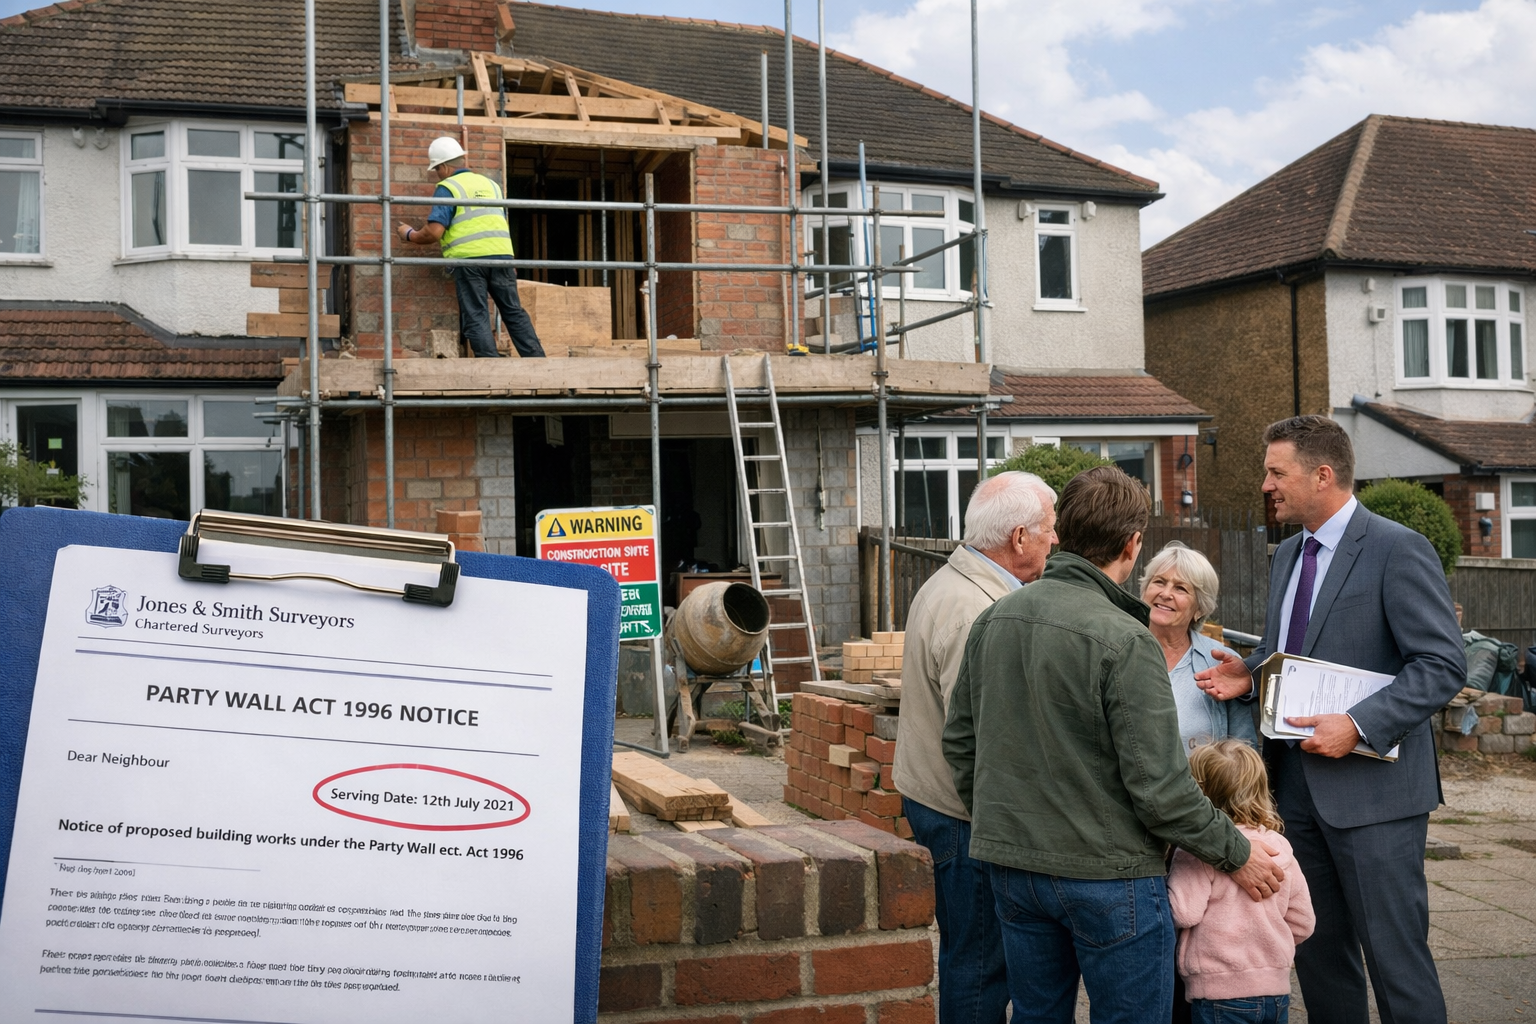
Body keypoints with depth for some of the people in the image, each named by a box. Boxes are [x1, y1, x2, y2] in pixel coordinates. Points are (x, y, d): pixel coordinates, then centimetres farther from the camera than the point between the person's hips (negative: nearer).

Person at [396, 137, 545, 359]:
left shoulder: (447, 188, 1)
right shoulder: (491, 184, 20)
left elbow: (433, 232, -8)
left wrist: (409, 235, 9)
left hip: (468, 259, -5)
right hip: (501, 255, 5)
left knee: (476, 318, -1)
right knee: (514, 312, 8)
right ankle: (536, 358, 1)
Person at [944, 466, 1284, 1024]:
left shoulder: (992, 619, 2)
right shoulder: (1122, 639, -19)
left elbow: (960, 741, 10)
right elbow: (1160, 784, -19)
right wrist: (1236, 853, -5)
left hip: (1012, 870, 7)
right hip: (1107, 874, -6)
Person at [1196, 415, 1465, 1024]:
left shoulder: (1397, 550, -11)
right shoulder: (1288, 555, 15)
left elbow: (1443, 664, -16)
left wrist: (1358, 725, -23)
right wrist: (1247, 675, 3)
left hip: (1372, 789, -8)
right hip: (1296, 783, 8)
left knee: (1394, 956, -2)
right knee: (1318, 953, 15)